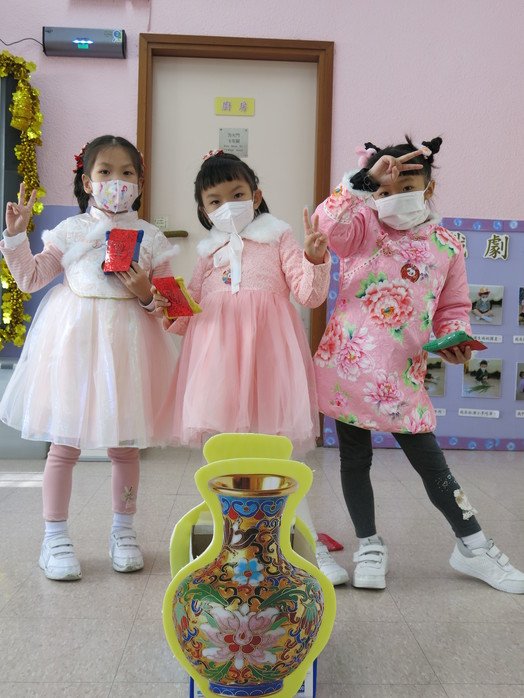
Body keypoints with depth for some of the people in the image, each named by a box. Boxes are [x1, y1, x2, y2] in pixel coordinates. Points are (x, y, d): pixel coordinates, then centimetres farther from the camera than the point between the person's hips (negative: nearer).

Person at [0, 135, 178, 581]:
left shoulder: (150, 237, 4)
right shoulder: (70, 231, 5)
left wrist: (147, 294, -14)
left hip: (128, 343, 1)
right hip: (74, 340, 0)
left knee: (125, 445, 9)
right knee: (65, 444, 3)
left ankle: (123, 531, 28)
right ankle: (55, 536, 19)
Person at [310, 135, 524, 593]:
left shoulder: (446, 247, 6)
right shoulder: (363, 229, 0)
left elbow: (453, 307, 12)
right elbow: (328, 223, -22)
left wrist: (455, 339, -7)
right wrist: (363, 179, -25)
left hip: (402, 374, 1)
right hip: (347, 365, -1)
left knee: (430, 461, 9)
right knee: (355, 458, 10)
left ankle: (472, 546, 28)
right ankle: (369, 545, 29)